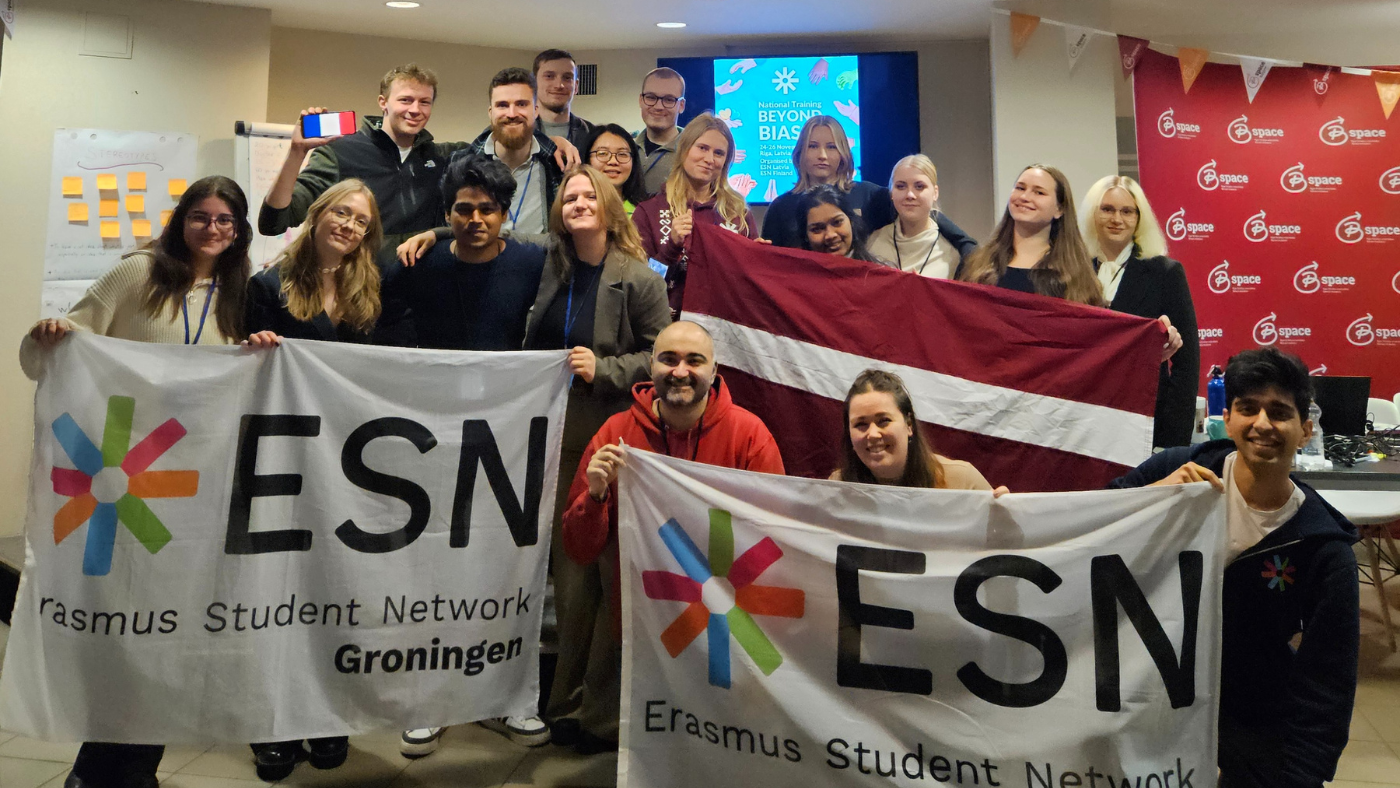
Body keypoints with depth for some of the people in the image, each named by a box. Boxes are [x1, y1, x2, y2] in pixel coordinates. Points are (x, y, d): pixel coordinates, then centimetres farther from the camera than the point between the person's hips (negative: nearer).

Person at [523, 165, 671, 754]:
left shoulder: (639, 280, -5)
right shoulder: (552, 270, 10)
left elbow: (661, 355, -6)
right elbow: (533, 347, 23)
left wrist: (603, 369, -14)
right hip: (559, 436, 5)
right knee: (567, 570, 10)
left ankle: (600, 711, 10)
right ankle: (568, 698, 25)